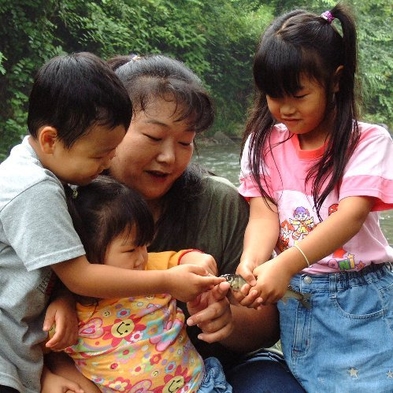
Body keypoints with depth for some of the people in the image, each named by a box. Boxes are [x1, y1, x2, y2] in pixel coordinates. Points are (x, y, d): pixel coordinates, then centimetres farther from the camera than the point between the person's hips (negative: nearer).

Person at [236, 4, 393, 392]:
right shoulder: (263, 143, 1)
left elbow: (351, 215, -21)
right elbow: (263, 215, -9)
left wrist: (286, 264, -36)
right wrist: (251, 263, -31)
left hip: (361, 298, -2)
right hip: (296, 298, 3)